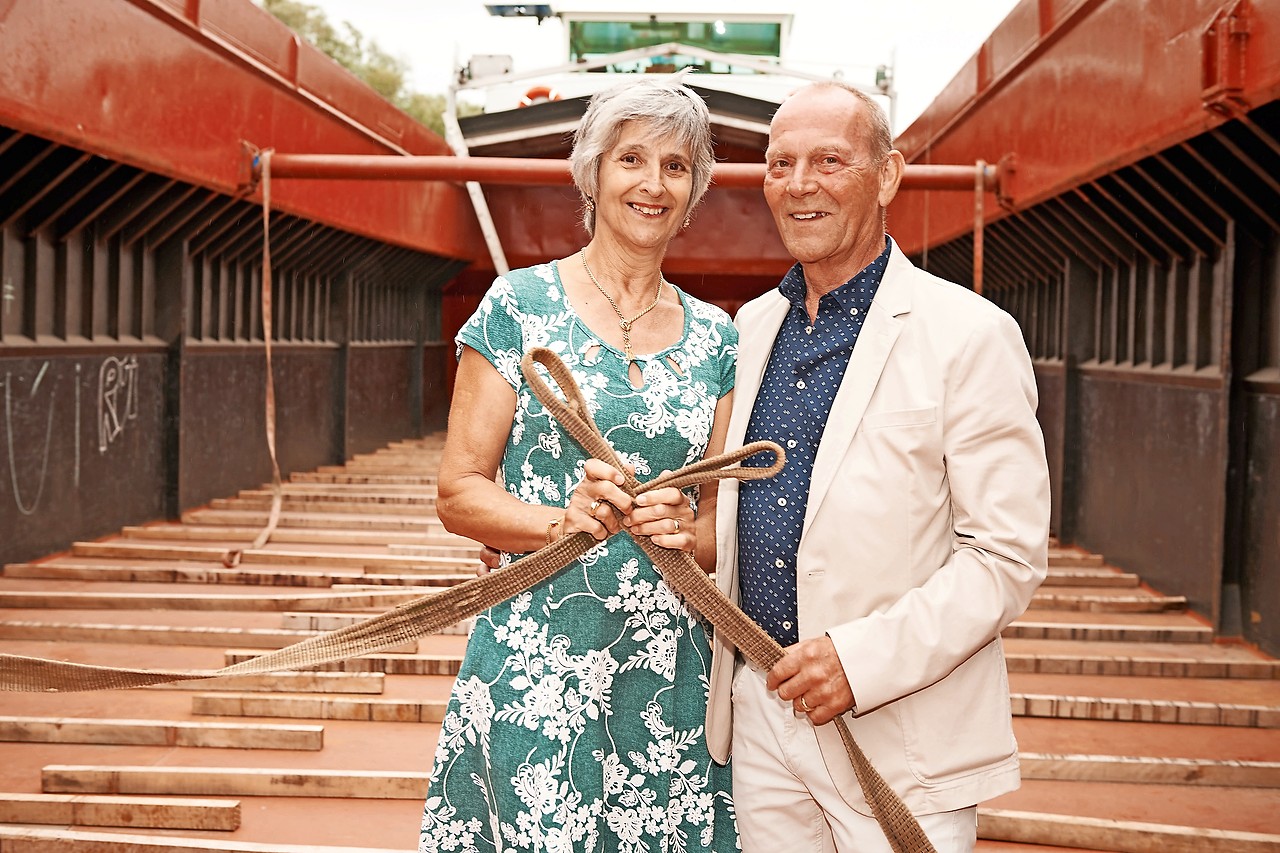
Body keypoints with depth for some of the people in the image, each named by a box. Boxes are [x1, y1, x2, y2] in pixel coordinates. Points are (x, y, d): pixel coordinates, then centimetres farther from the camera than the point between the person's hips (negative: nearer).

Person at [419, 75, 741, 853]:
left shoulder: (715, 337, 9)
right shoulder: (520, 303, 0)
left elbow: (723, 519, 13)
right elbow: (459, 494, -2)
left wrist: (686, 529, -10)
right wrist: (566, 522, -19)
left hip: (672, 669, 3)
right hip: (537, 663, -3)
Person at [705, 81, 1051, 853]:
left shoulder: (970, 336, -9)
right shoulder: (751, 327, 10)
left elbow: (1009, 556, -13)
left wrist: (865, 659, -20)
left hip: (902, 738, -5)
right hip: (760, 714, 5)